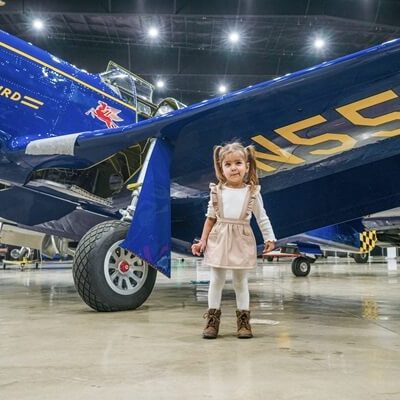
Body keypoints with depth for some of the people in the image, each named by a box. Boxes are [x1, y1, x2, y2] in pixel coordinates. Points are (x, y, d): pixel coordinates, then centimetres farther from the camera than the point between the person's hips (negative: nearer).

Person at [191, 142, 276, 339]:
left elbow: (262, 218, 4)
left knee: (241, 282, 9)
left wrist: (269, 238, -3)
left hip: (242, 241, -1)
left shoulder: (252, 192, -3)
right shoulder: (217, 191, 0)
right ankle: (212, 319, 17)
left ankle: (243, 320, 20)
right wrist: (203, 241, 2)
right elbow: (210, 218, 5)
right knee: (216, 280, 7)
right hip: (219, 240, 1)